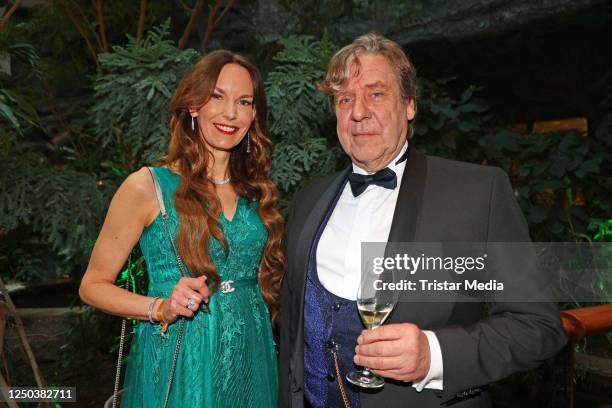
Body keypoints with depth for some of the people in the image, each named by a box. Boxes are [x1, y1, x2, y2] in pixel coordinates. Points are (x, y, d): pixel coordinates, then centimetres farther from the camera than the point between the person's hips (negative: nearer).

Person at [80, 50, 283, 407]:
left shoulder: (256, 190, 4)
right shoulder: (147, 186, -9)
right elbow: (93, 286, -5)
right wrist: (160, 309, -19)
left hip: (251, 359, 4)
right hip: (178, 362, -4)